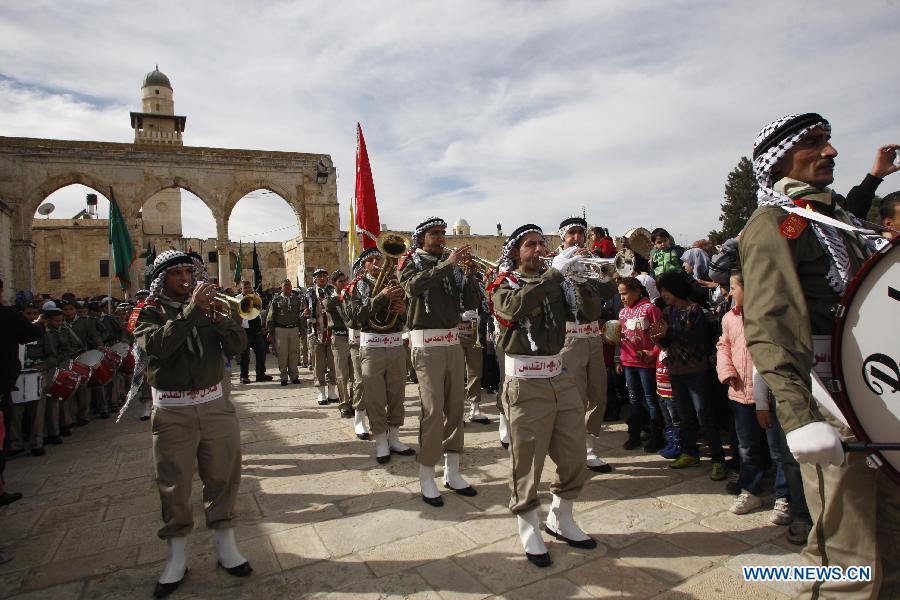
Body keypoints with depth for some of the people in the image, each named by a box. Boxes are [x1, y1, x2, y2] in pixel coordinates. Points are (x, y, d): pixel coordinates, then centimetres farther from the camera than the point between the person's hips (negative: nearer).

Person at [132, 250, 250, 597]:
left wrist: (221, 318, -18)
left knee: (223, 478, 10)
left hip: (215, 405, 2)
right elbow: (157, 346, -21)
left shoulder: (208, 304, 7)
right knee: (174, 487, 7)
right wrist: (192, 309, -25)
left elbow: (237, 346, -1)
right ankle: (177, 556, 25)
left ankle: (225, 546, 25)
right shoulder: (148, 312, 0)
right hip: (171, 413, -2)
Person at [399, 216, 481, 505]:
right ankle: (426, 478, 5)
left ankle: (452, 472, 19)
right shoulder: (410, 262, 1)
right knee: (433, 410, -8)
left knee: (455, 406, 7)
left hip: (453, 341, 5)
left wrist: (470, 274, -9)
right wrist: (447, 264, -26)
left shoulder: (452, 264, 12)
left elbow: (472, 302, 6)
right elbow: (413, 287, -23)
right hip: (427, 344, -5)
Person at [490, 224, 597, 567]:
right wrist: (555, 273, -25)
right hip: (526, 384, -5)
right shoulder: (504, 284, -3)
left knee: (574, 458, 13)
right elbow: (516, 307, -26)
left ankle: (560, 519, 35)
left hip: (559, 378, 6)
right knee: (527, 460, 4)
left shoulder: (553, 282, 12)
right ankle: (528, 528, 26)